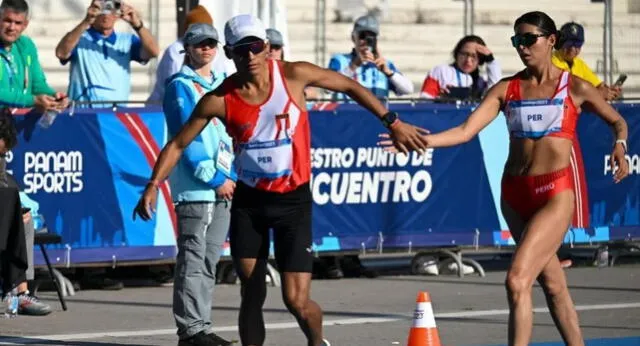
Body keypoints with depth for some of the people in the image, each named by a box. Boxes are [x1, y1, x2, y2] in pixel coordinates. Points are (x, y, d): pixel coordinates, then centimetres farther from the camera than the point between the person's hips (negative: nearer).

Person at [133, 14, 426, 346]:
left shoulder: (293, 75, -12)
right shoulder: (220, 100, -10)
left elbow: (350, 86, 2)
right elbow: (178, 144, -1)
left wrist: (392, 122, 2)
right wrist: (154, 185, -13)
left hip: (293, 200, -1)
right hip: (248, 200, 2)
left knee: (297, 301, -7)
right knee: (251, 294, 4)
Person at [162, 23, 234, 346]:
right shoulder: (180, 87, -3)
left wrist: (233, 176, 4)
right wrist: (213, 178, -14)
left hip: (223, 186, 7)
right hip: (194, 187, -7)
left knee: (210, 261, 9)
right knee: (193, 260, -8)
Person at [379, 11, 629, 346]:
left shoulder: (575, 88, -1)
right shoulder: (506, 89, 6)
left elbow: (617, 121, 13)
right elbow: (465, 131, -2)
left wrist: (620, 145, -9)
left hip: (554, 193, -5)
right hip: (515, 193, 5)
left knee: (517, 280, -18)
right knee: (552, 284, 13)